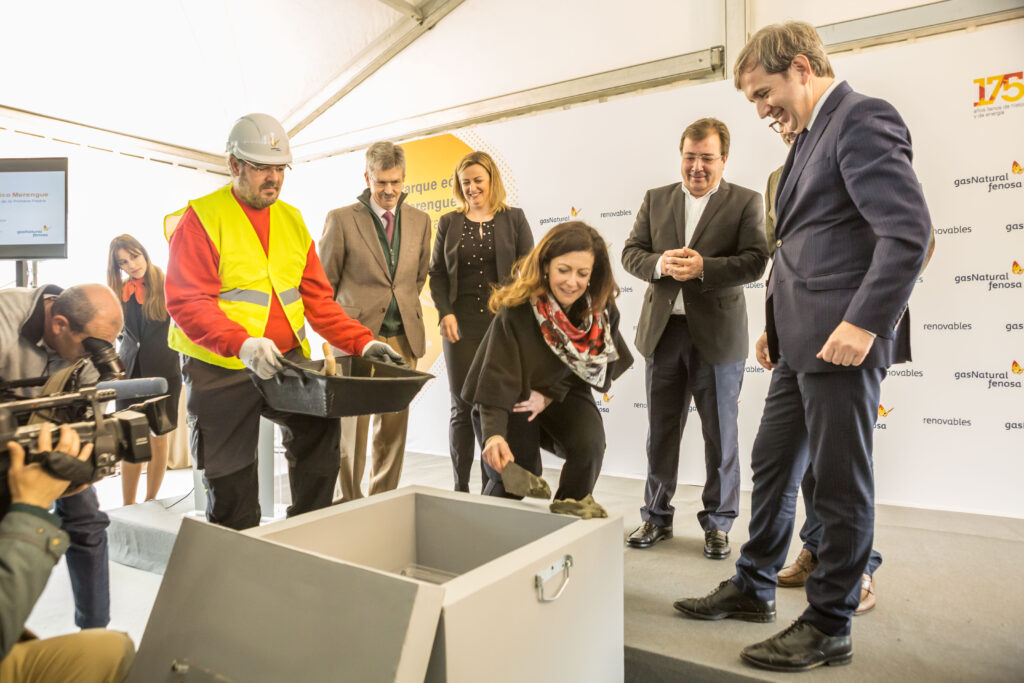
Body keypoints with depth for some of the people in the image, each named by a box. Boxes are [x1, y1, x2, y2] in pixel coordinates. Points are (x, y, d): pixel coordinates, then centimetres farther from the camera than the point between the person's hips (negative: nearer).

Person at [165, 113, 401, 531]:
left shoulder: (292, 220, 12)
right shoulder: (202, 218, -4)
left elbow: (317, 298, 10)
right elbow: (186, 302, -14)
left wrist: (361, 342, -3)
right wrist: (241, 343, -30)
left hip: (286, 360, 4)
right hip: (220, 369, -4)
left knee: (321, 427, -17)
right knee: (231, 488, 6)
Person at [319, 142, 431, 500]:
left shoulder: (420, 220, 10)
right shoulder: (341, 219, -1)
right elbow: (324, 282, 3)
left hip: (403, 337, 4)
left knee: (394, 424, 8)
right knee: (353, 424, 0)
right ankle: (351, 504, 14)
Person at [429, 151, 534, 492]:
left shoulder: (514, 218, 8)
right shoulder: (449, 222, 12)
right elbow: (437, 273, 11)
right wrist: (445, 313, -4)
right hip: (461, 325, 1)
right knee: (463, 406, 3)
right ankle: (460, 487, 13)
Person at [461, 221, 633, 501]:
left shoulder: (603, 310, -17)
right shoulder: (516, 311, -29)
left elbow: (600, 367, -4)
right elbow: (496, 378, -34)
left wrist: (551, 394, -14)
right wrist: (493, 434, -49)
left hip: (564, 396, 3)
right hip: (517, 396, -2)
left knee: (589, 445, -25)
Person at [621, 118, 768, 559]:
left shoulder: (746, 202, 3)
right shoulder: (656, 199, 12)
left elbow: (755, 262, -8)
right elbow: (631, 252, 5)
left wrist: (703, 267, -22)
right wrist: (661, 264, -15)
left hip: (717, 334, -2)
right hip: (663, 330, 3)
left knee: (720, 435, 7)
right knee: (660, 431, 11)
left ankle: (717, 523, 23)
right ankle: (656, 517, 26)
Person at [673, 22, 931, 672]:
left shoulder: (864, 118, -8)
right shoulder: (810, 137, 20)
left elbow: (909, 230, -18)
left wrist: (864, 324, -23)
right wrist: (777, 324, 18)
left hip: (843, 341, -9)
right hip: (802, 342, 10)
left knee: (840, 483, 2)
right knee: (773, 465, 15)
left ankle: (830, 628, 18)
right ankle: (754, 588, 32)